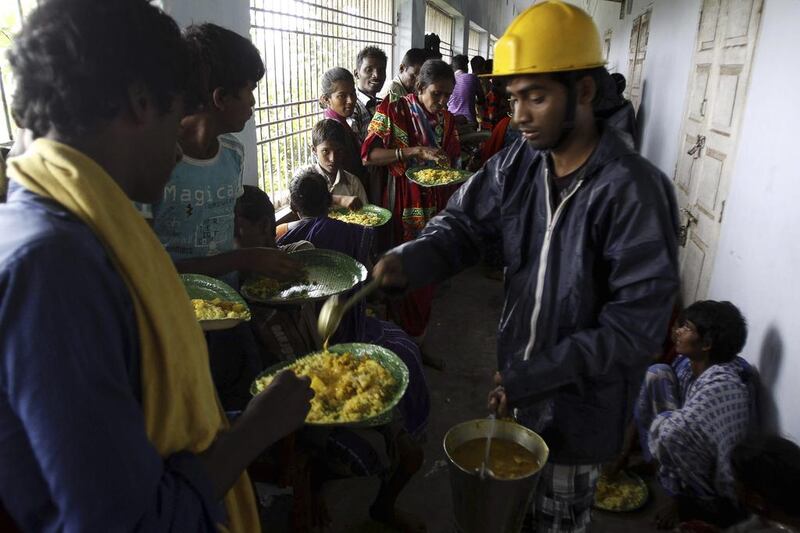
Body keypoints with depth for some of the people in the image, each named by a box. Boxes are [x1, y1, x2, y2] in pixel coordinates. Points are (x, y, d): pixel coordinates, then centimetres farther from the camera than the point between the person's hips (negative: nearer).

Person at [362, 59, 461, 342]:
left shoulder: (446, 117, 9)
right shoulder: (393, 111, -9)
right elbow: (369, 154, -19)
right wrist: (416, 151, -27)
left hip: (435, 204, 6)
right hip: (404, 204, -5)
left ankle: (419, 335, 29)